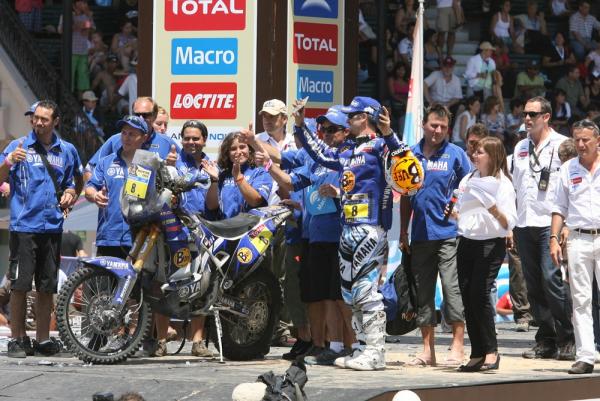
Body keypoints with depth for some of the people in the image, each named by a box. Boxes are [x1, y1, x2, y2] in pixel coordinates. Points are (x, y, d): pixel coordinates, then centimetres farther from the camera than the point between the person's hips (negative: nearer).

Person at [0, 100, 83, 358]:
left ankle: (43, 339, 15)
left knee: (47, 287, 7)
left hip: (52, 227, 3)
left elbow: (76, 180, 24)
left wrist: (71, 194, 2)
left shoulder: (67, 150, 11)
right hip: (23, 227, -3)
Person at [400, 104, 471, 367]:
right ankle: (427, 350, 13)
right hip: (420, 236, 4)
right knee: (423, 293, 7)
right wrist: (403, 232, 12)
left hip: (449, 234, -4)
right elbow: (405, 196, 16)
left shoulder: (455, 154, 2)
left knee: (452, 289, -8)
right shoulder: (411, 155, 10)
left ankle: (457, 347, -2)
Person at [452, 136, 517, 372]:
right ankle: (477, 355, 8)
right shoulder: (468, 179, 14)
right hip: (466, 243, 6)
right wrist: (451, 212, 4)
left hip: (490, 244, -6)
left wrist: (494, 210, -27)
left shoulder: (502, 184, -4)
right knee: (467, 297, 2)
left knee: (479, 294, -16)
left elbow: (509, 224, -10)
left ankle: (491, 351, -7)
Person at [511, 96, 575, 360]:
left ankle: (566, 340, -7)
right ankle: (545, 340, 11)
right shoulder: (520, 148, 18)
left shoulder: (562, 145, -1)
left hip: (550, 224, -6)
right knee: (534, 286, 5)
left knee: (552, 279, -14)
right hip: (524, 225, 6)